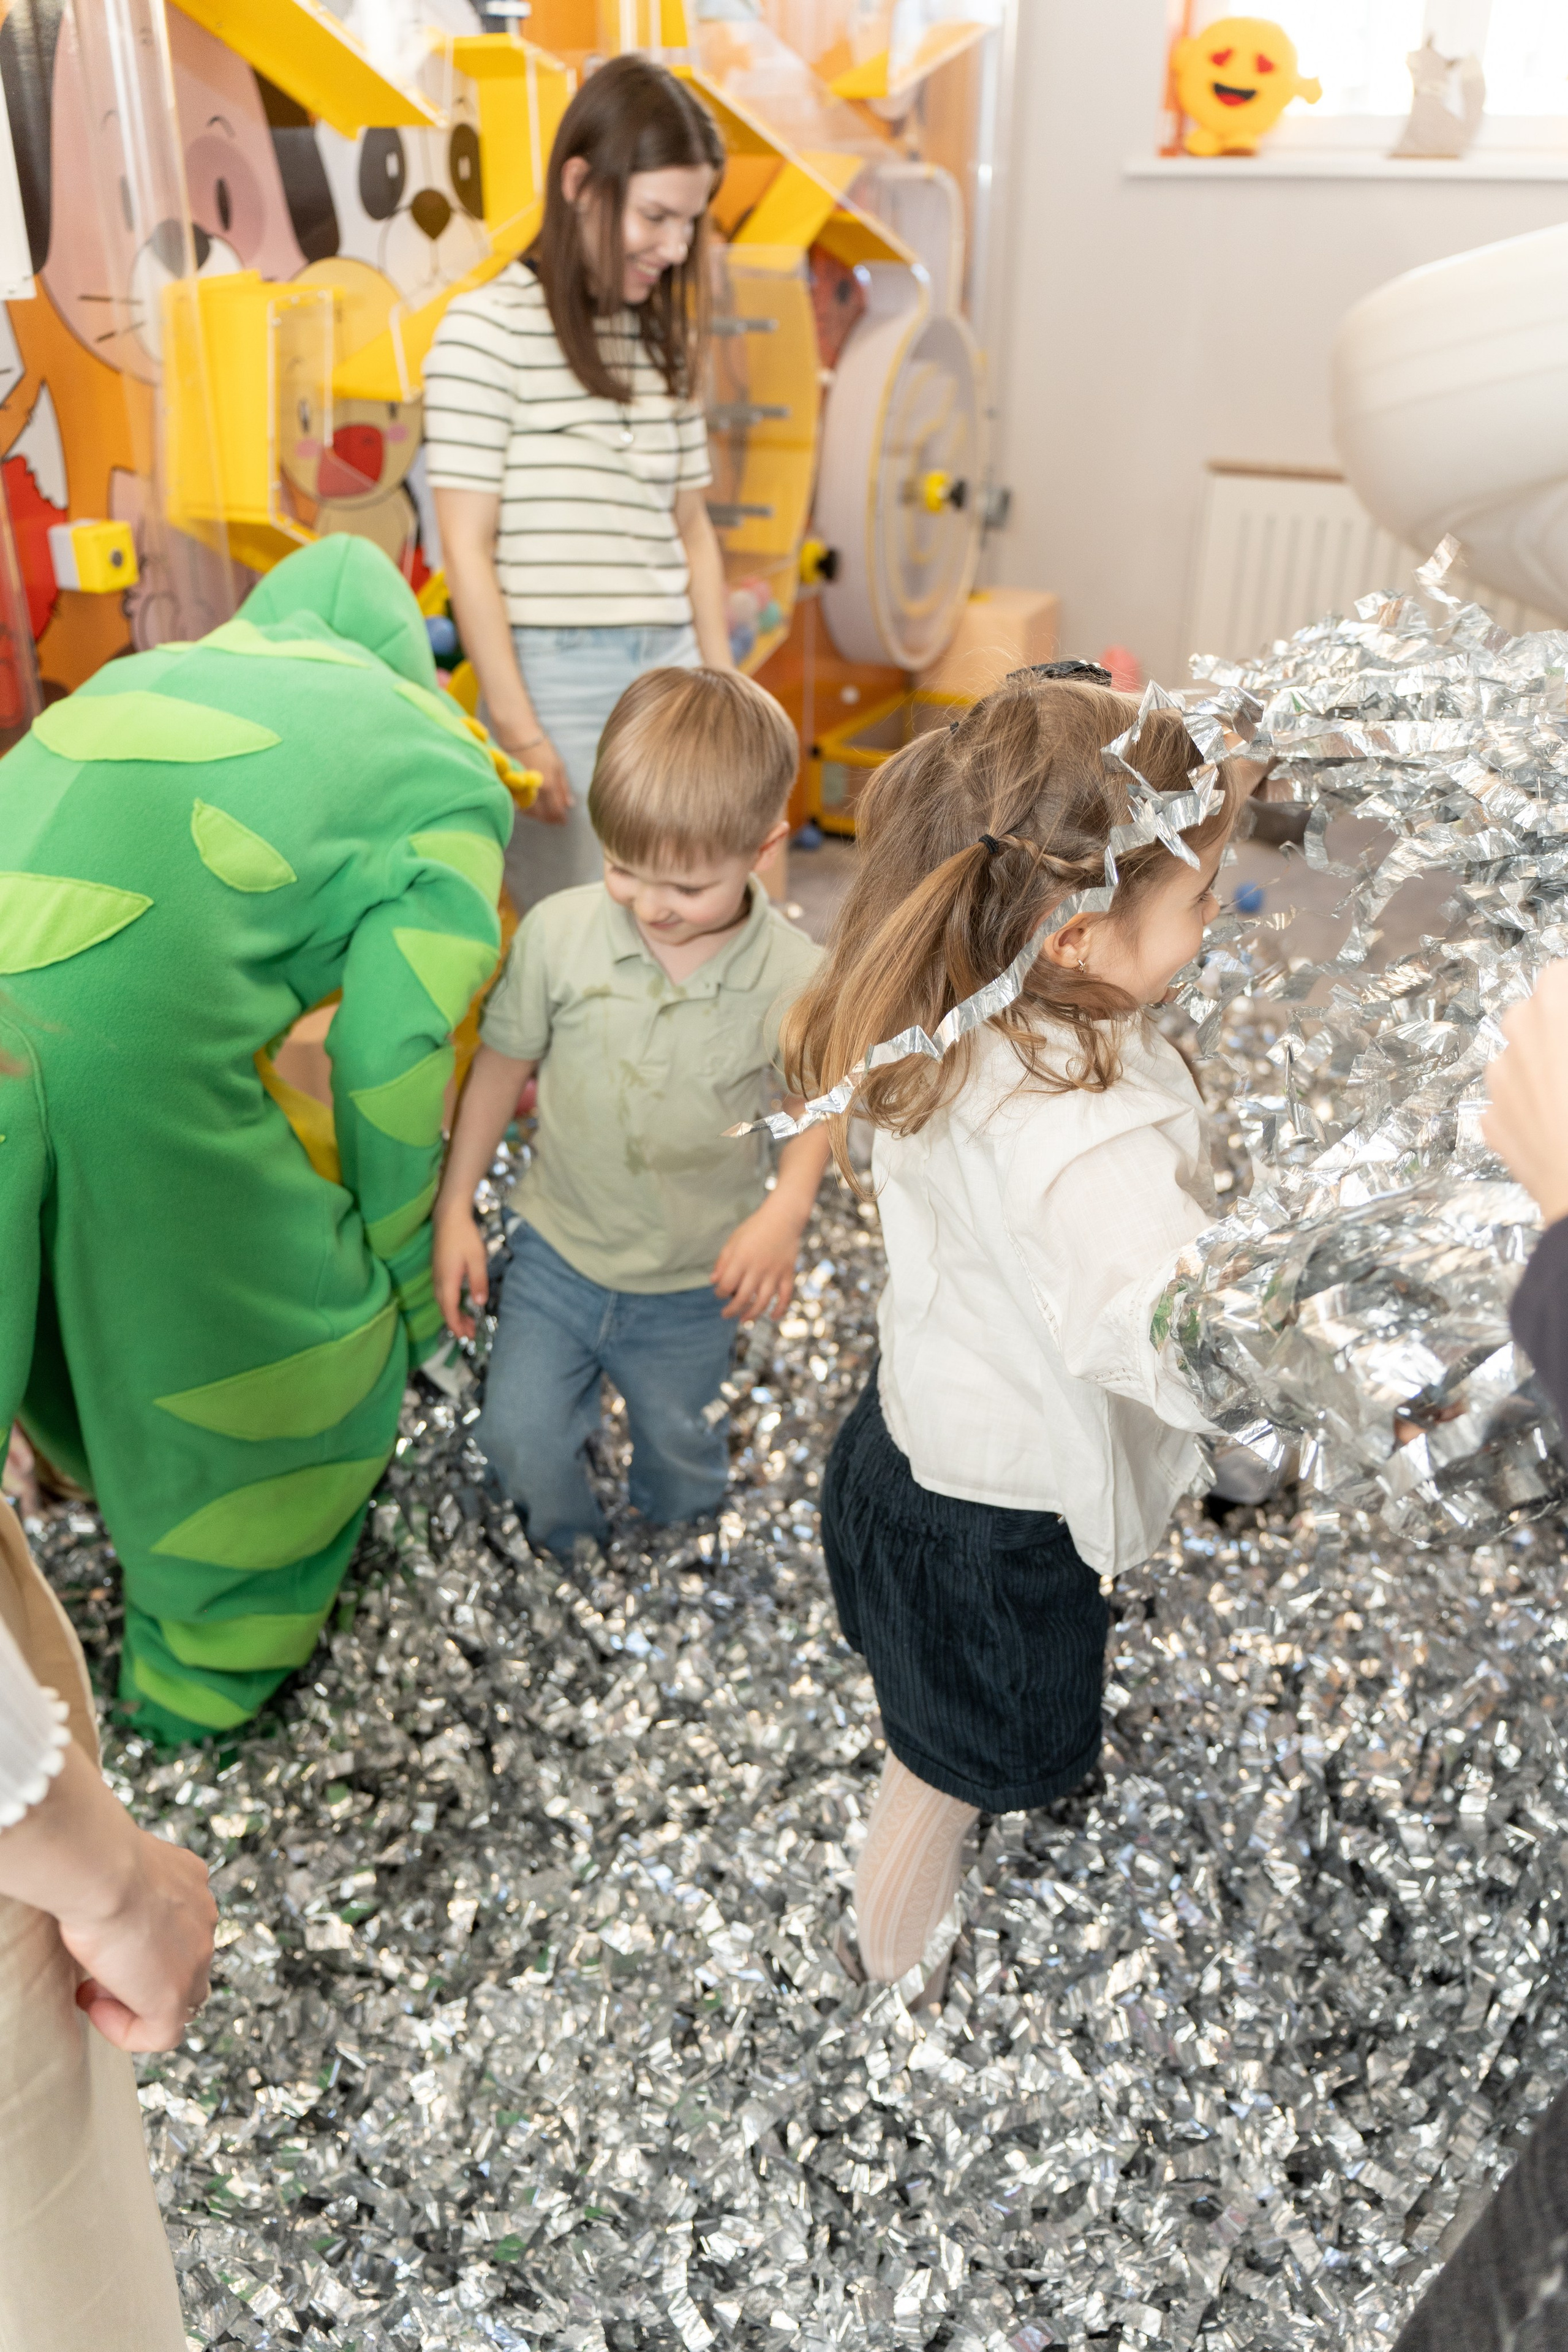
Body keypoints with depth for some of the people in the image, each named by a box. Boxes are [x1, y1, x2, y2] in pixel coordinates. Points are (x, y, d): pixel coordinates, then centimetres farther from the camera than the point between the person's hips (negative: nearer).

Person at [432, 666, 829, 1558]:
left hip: (693, 1284, 0)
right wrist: (454, 1206, -1)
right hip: (559, 1250, 1)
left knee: (679, 1451, 22)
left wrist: (785, 1211, -22)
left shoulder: (794, 978, -21)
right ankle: (569, 1550, 43)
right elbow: (502, 1065, -4)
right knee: (519, 1434, 8)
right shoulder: (559, 931, -19)